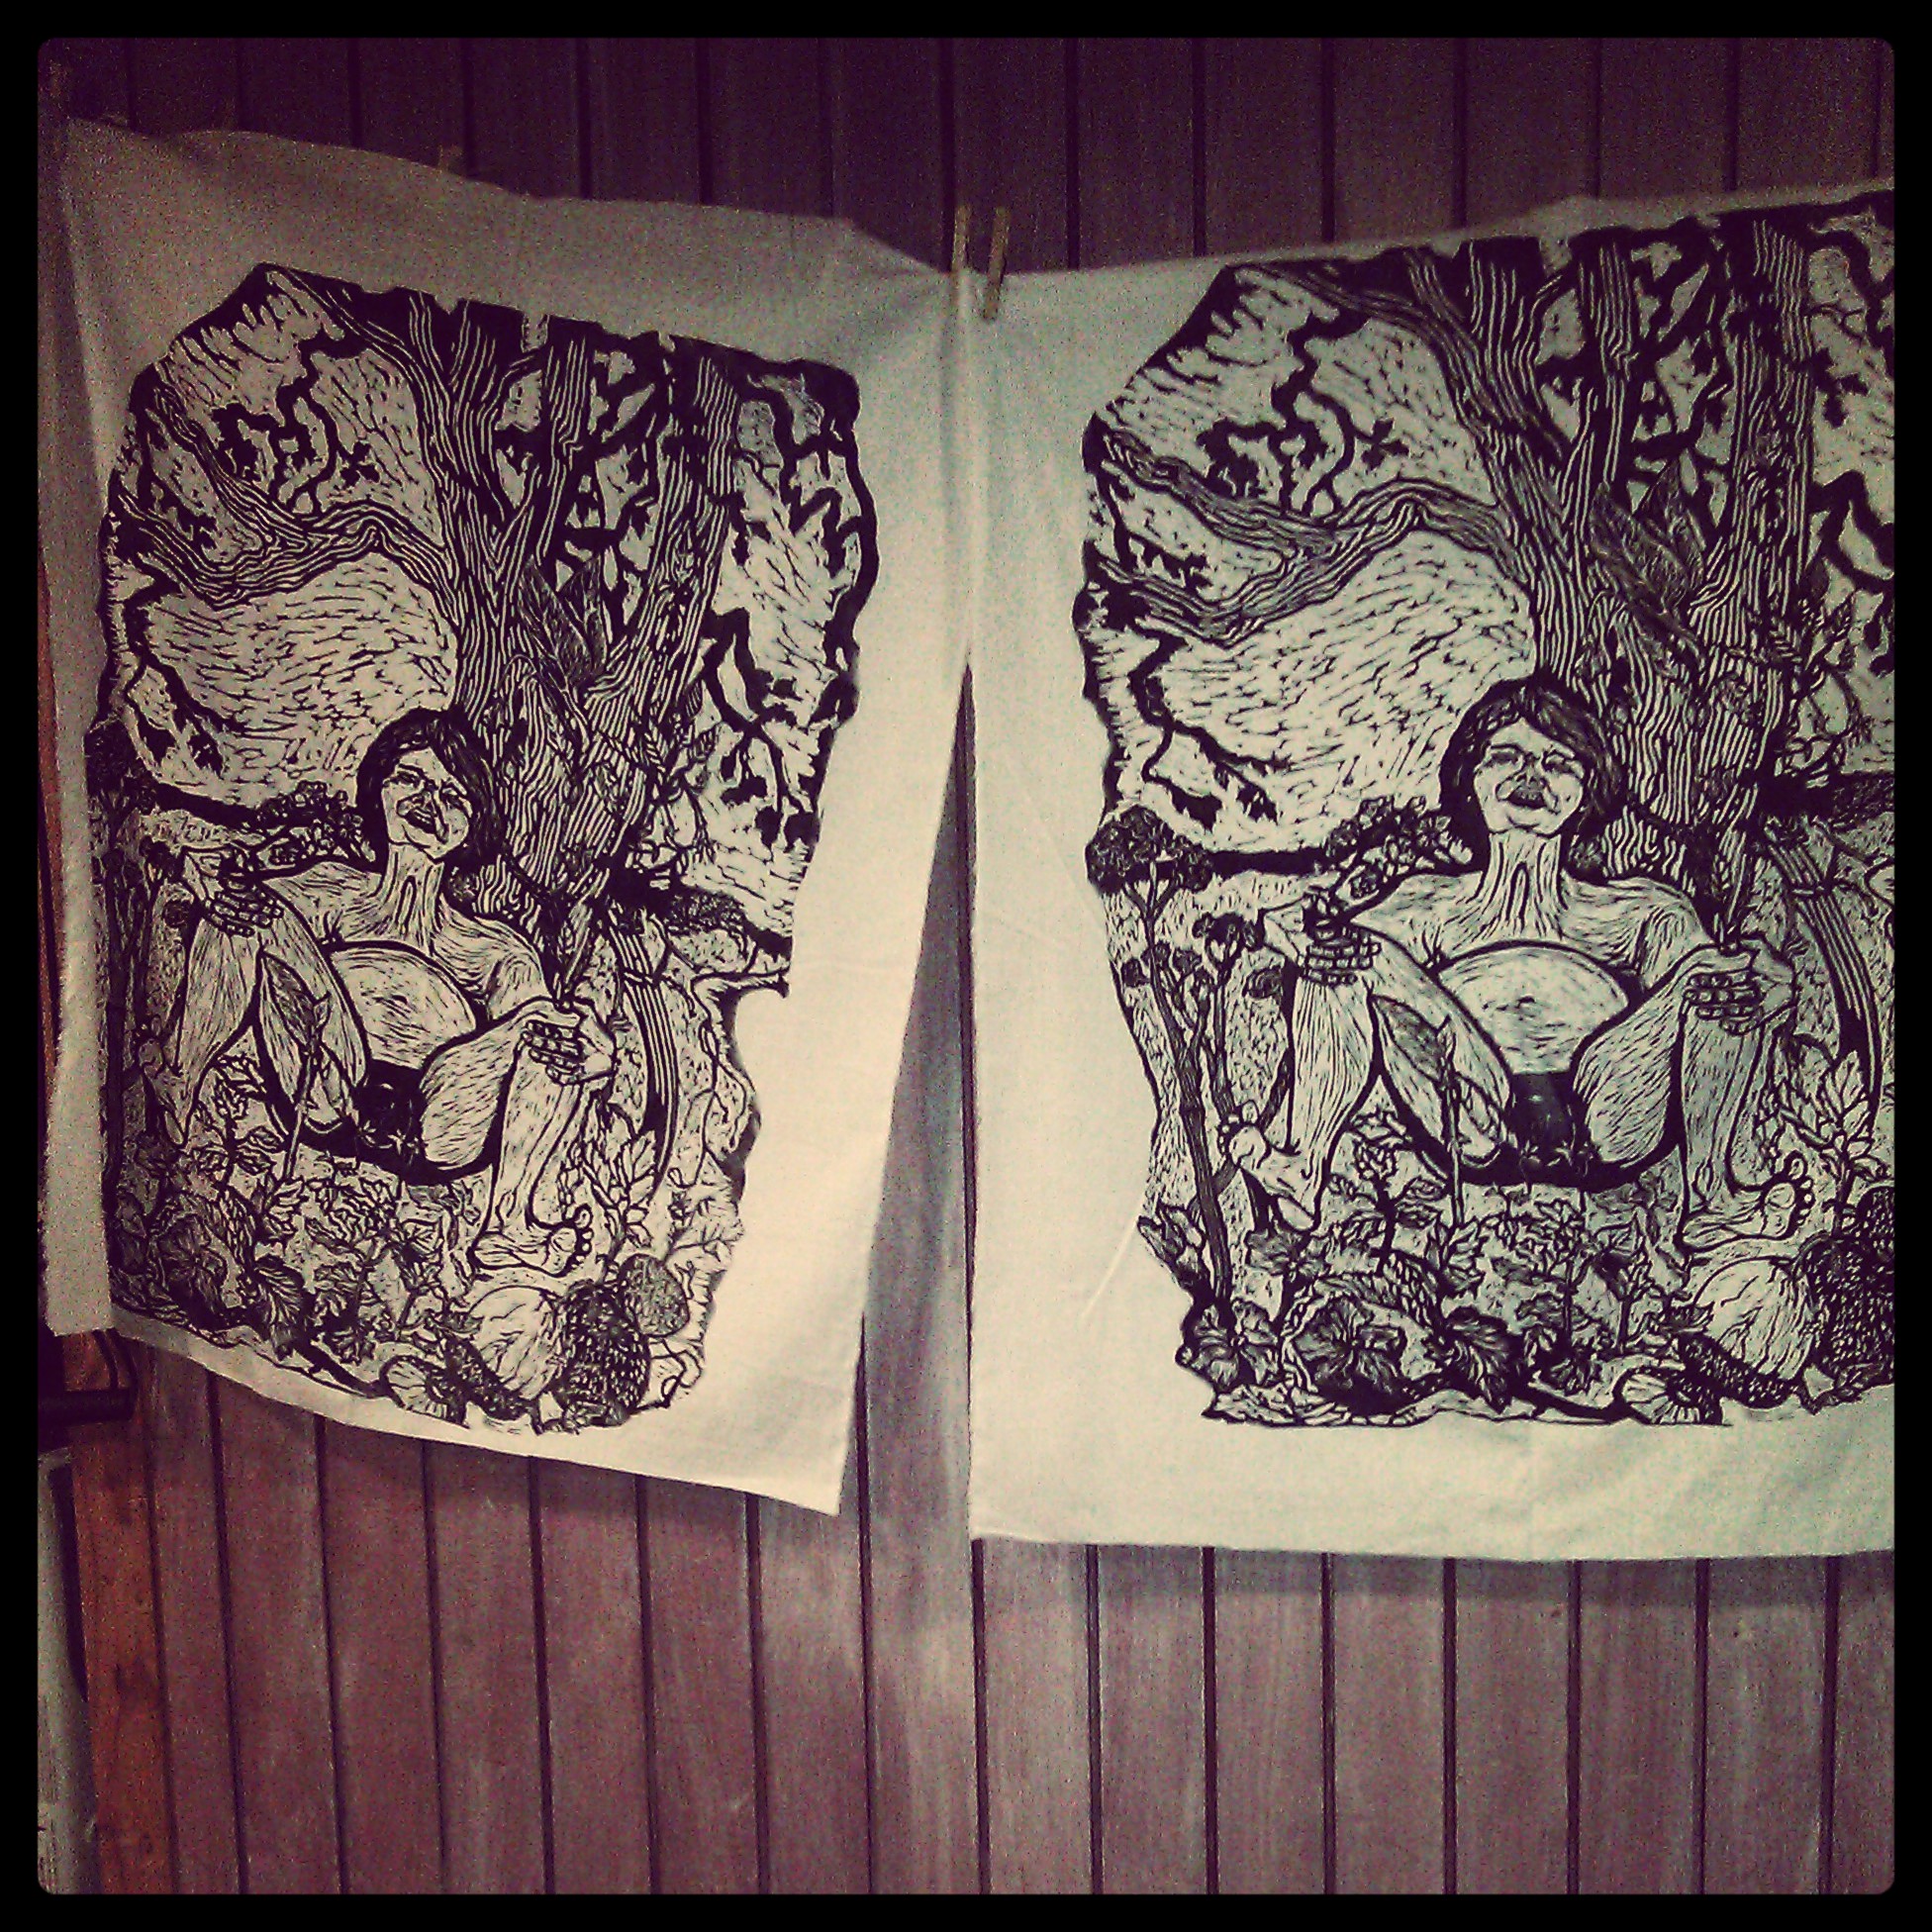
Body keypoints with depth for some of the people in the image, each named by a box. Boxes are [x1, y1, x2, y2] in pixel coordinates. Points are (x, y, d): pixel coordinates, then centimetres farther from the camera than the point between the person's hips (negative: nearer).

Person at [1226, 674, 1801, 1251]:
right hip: (1471, 1131, 0)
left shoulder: (1635, 911, 30)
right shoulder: (1432, 904, 29)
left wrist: (1743, 984, -11)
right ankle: (1304, 1164, -29)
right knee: (1359, 948, -16)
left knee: (1713, 971, -17)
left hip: (1608, 1131, 1)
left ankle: (1712, 1197, -22)